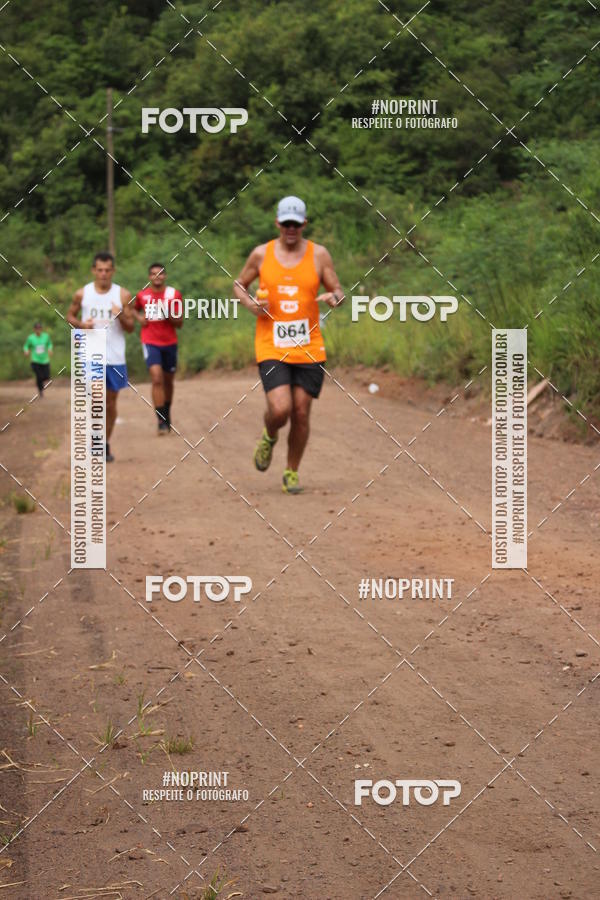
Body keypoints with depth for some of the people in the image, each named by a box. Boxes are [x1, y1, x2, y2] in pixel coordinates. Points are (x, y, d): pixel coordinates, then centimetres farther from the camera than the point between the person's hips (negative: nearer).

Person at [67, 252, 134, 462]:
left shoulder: (123, 295, 0)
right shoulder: (82, 294, 1)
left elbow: (131, 327, 3)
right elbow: (70, 316, 13)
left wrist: (121, 317, -19)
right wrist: (81, 324, -8)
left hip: (115, 356, 1)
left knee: (111, 401, 9)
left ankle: (106, 443, 22)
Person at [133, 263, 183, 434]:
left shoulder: (174, 295, -2)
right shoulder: (142, 296, 1)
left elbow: (179, 323, -1)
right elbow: (134, 309, 23)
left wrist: (169, 315, -20)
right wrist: (139, 317, 2)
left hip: (169, 343, 2)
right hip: (150, 342, -1)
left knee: (168, 381, 13)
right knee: (157, 378, -18)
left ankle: (167, 416, 35)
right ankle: (161, 422, -17)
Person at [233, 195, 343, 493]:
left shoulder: (318, 254, 3)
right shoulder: (261, 254, 3)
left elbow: (338, 291, 8)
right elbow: (239, 285, 16)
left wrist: (334, 298, -17)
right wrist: (250, 304, -6)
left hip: (309, 348, 1)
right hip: (271, 347, -1)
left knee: (301, 414, 3)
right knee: (280, 409, -17)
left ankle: (292, 473, 22)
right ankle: (269, 436, 20)